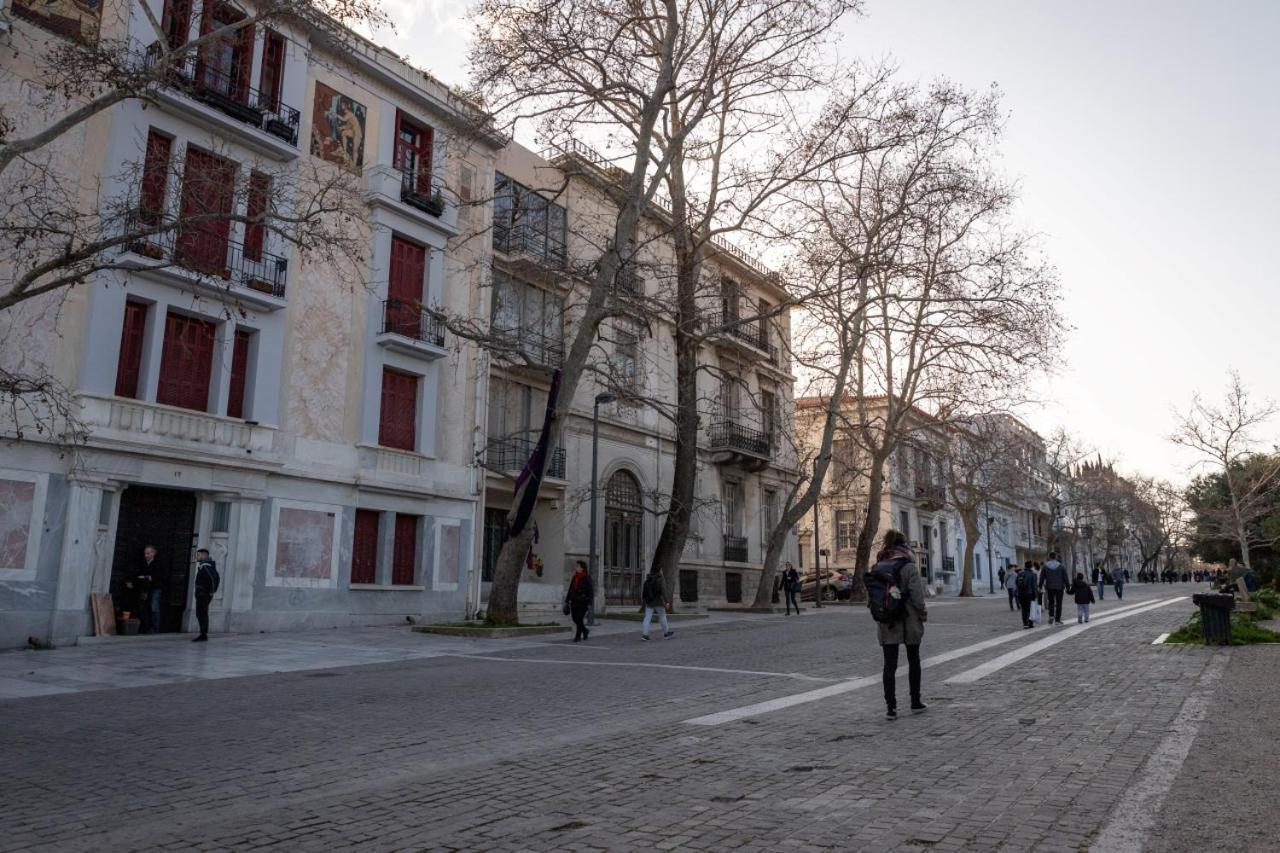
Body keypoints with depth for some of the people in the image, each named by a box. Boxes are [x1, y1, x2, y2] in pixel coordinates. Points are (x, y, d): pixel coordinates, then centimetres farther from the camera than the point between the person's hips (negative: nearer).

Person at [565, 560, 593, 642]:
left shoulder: (587, 578, -8)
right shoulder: (574, 578, 11)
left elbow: (590, 591, -10)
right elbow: (570, 590, 17)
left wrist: (589, 603, -15)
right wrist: (567, 600, 15)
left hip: (582, 602, -6)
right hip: (574, 602, 6)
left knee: (579, 619, -6)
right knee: (575, 619, 9)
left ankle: (578, 636, 5)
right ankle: (585, 631, 31)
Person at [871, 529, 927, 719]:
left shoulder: (877, 568, 2)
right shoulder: (909, 567, -12)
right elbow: (917, 596, -14)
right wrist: (923, 615, 0)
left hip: (886, 624, 3)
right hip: (909, 622, -3)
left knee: (889, 665, 4)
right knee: (914, 662, 16)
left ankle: (891, 707, 0)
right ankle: (915, 703, 24)